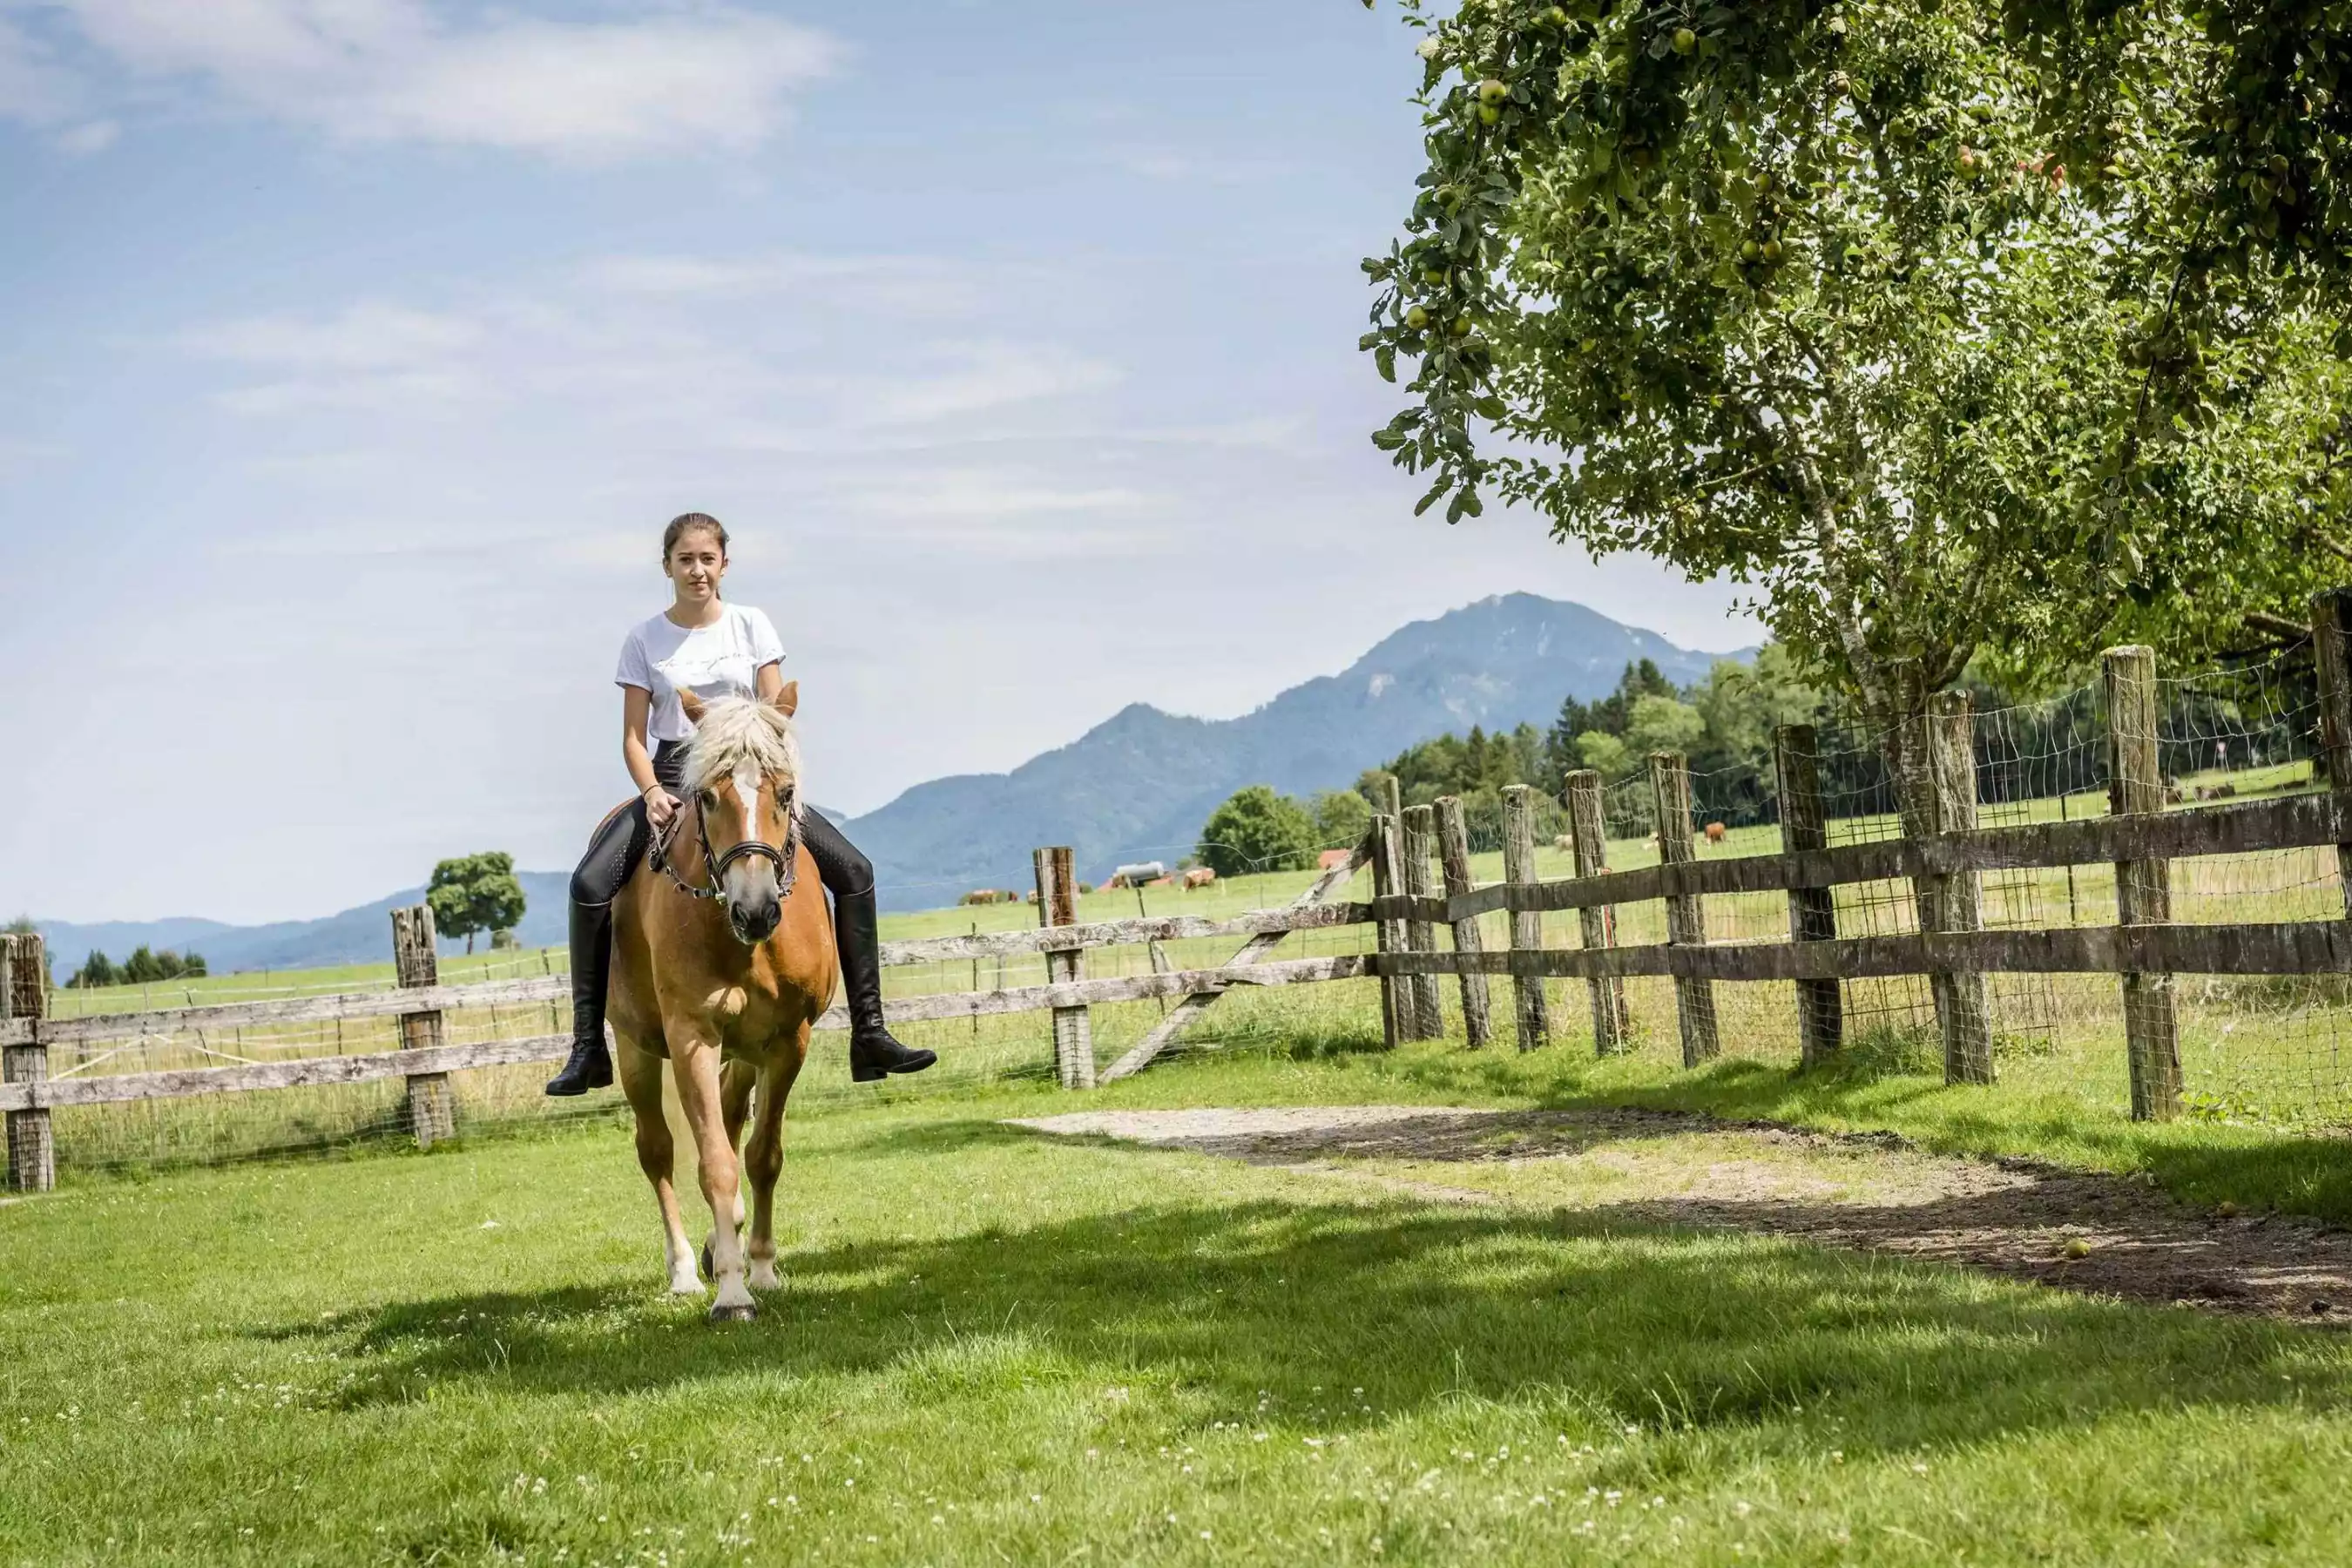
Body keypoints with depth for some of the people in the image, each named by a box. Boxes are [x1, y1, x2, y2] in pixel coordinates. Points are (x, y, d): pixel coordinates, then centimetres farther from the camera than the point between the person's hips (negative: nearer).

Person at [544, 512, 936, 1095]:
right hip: (673, 779, -1)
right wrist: (652, 793, -19)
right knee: (590, 883, -24)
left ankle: (869, 1034, -9)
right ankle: (588, 1049, -18)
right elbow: (634, 738, 0)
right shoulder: (644, 641, 3)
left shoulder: (751, 626, 5)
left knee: (853, 871, -14)